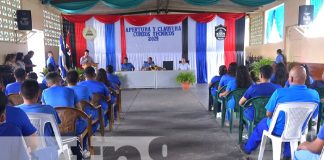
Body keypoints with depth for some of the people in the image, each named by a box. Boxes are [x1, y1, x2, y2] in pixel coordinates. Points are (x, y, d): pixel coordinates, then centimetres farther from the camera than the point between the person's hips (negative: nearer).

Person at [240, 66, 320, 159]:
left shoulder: (280, 92, -26)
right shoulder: (315, 95, -15)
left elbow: (269, 114, -14)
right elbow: (313, 116, 2)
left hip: (278, 130, -3)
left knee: (262, 123, 29)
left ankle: (248, 148, 49)